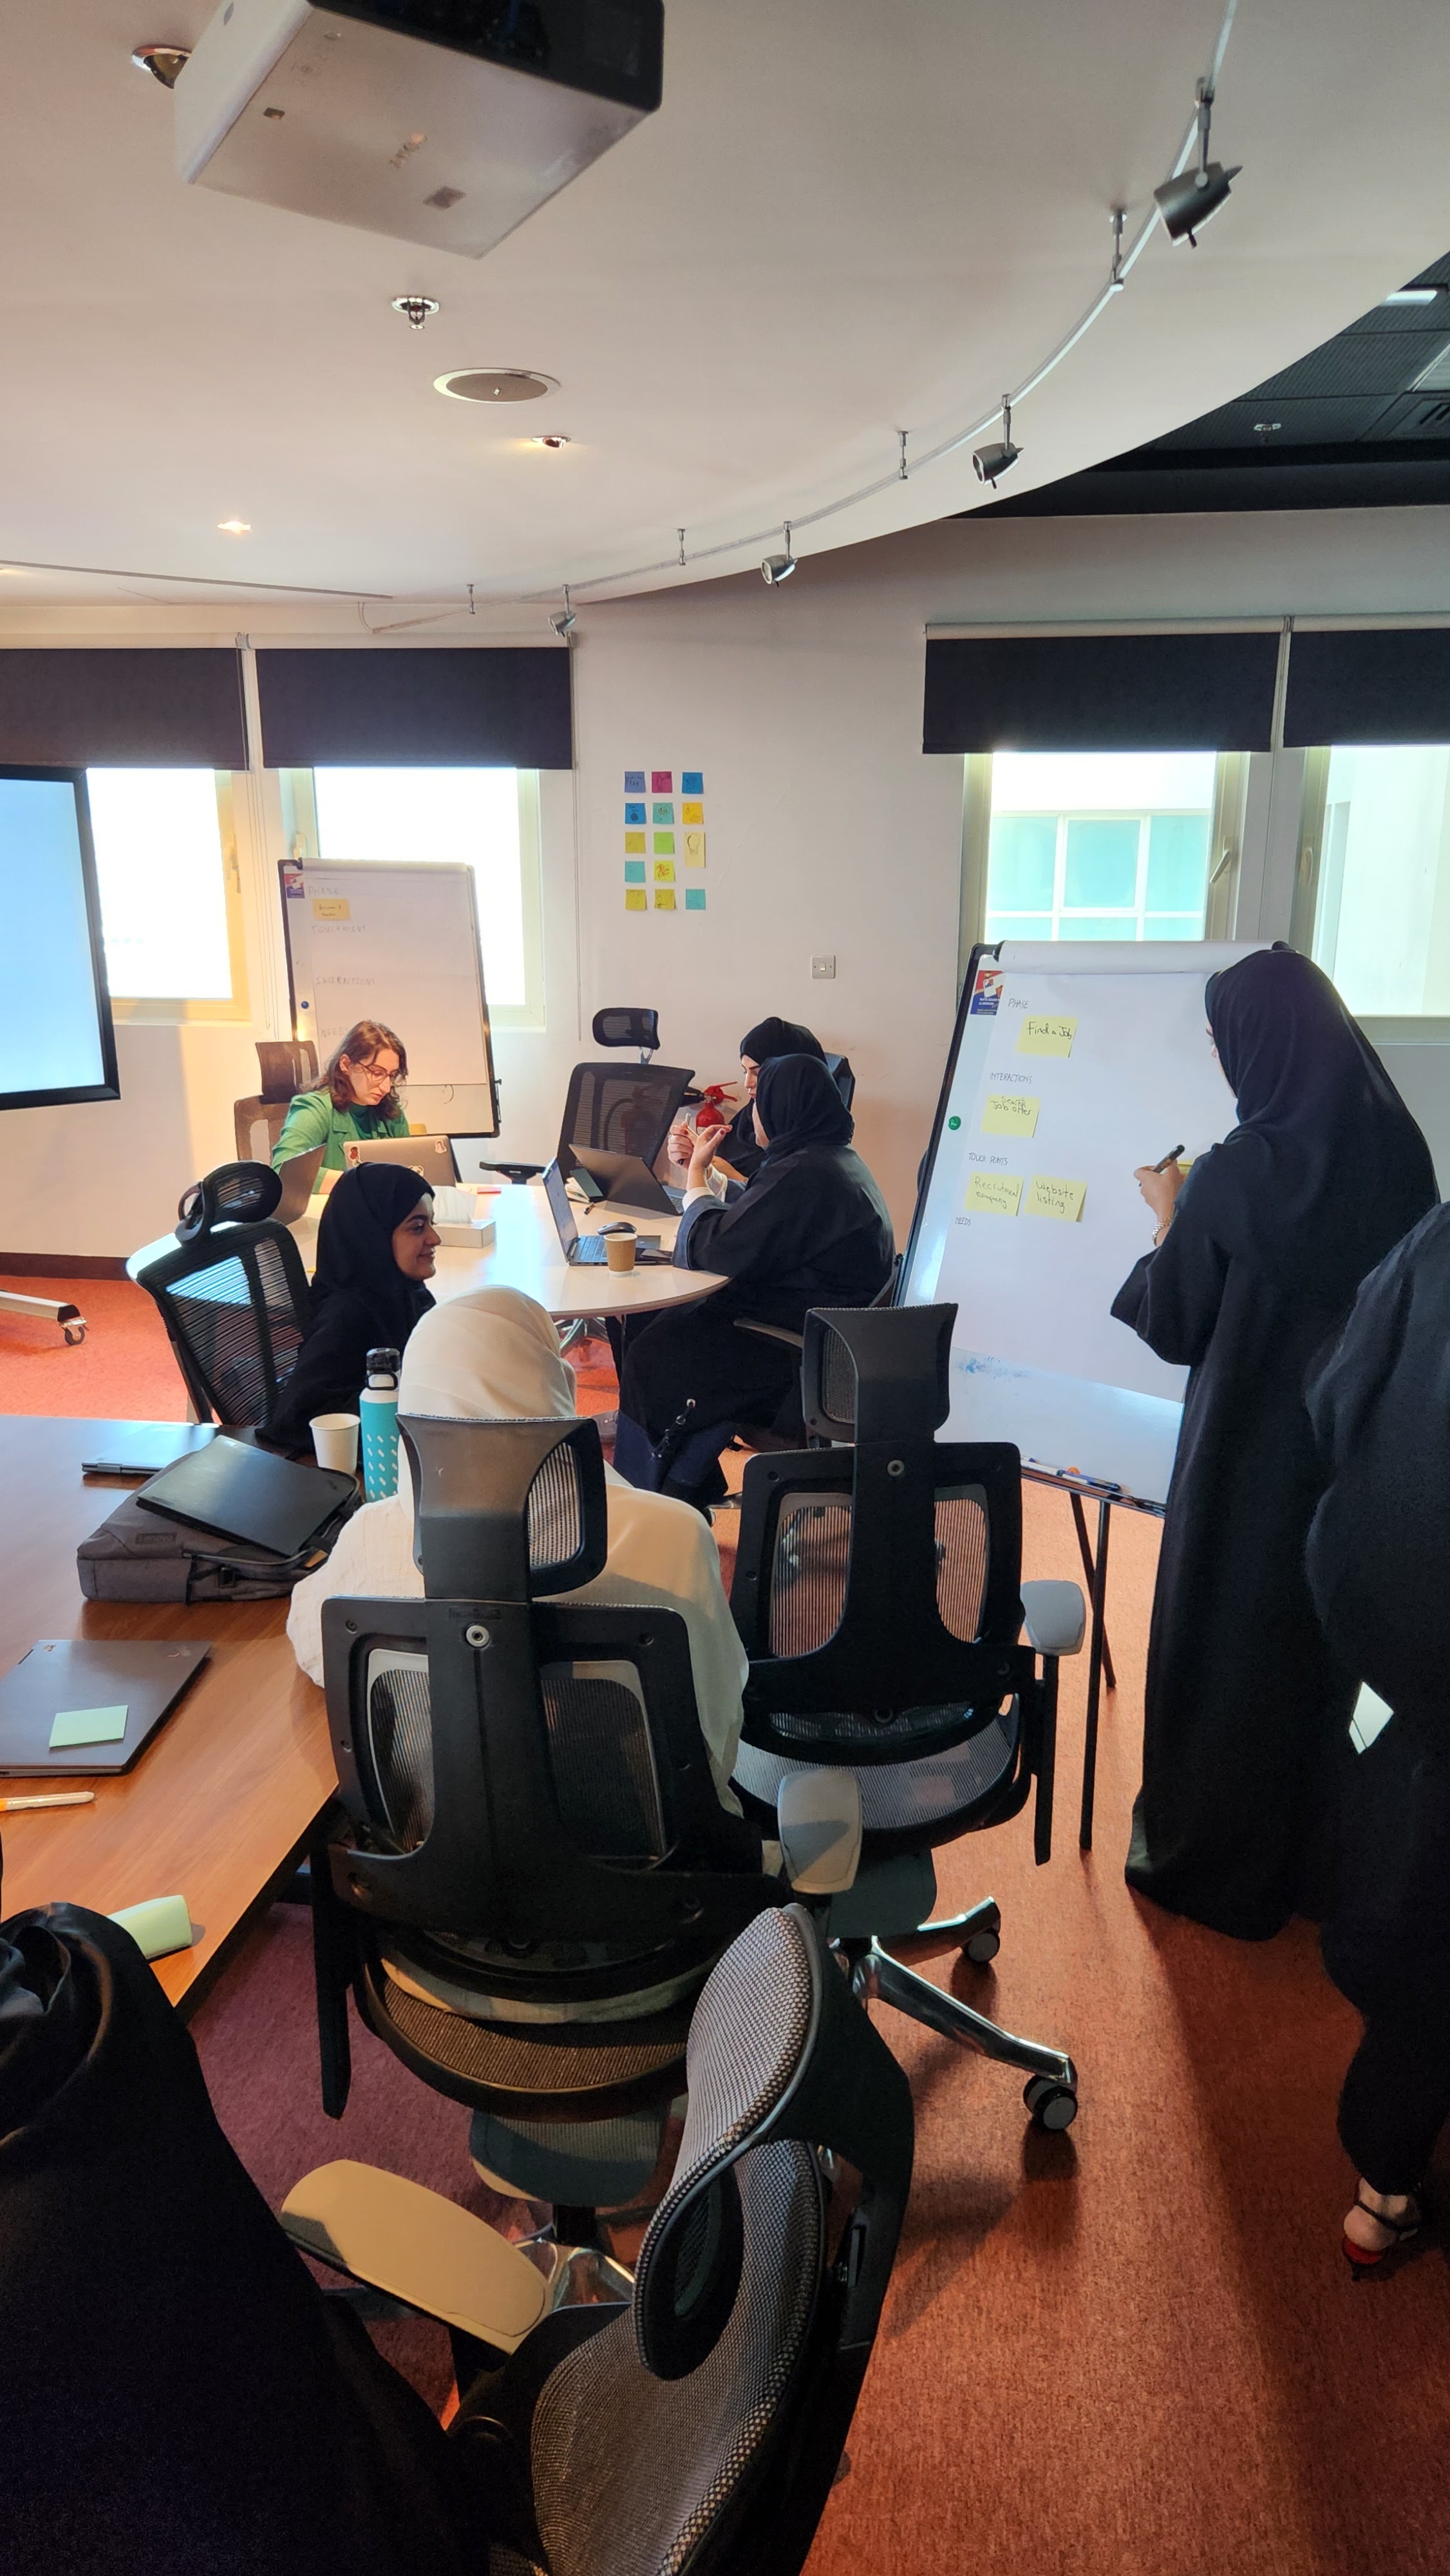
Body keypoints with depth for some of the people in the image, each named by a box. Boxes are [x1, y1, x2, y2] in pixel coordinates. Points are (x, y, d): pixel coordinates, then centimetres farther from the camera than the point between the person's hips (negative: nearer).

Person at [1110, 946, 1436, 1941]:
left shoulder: (1236, 1175, -22)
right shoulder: (1398, 1146, -7)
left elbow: (1174, 1324, -11)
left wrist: (1168, 1213, 4)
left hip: (1250, 1449, -5)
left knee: (1223, 1644, 13)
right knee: (1321, 1640, 21)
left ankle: (1208, 1862, 30)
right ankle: (1303, 1856, 38)